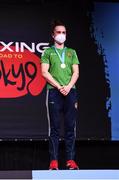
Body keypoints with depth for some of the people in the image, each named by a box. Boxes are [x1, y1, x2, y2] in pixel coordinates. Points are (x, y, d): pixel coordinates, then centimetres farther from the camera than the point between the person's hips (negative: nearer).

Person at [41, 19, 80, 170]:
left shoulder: (72, 52, 18)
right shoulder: (47, 52, 10)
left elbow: (76, 72, 10)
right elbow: (44, 72, 0)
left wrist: (68, 86, -8)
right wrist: (59, 87, -10)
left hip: (70, 91, 2)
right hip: (54, 92, -2)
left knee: (70, 127, -1)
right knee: (54, 127, -4)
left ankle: (70, 160, 1)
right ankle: (54, 161, -4)